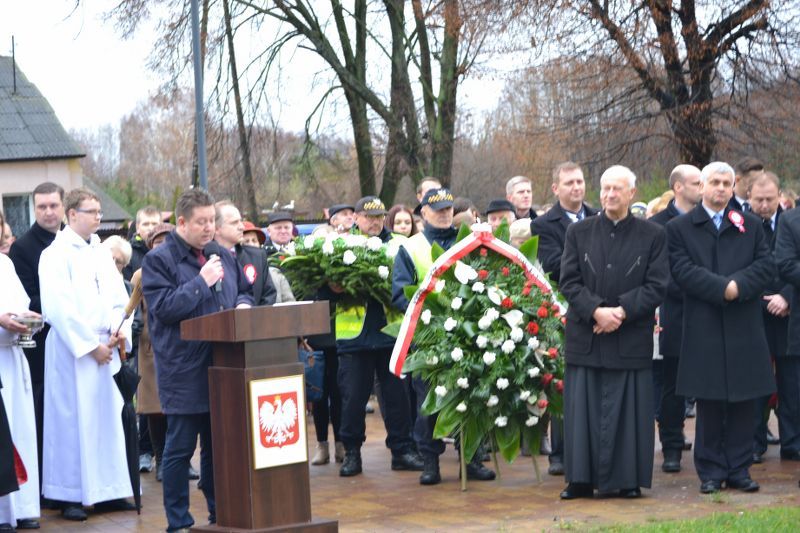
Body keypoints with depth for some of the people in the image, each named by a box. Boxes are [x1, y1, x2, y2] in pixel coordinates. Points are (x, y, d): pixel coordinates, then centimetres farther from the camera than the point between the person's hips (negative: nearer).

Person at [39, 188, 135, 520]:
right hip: (72, 349, -6)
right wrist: (90, 345, -14)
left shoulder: (102, 253, 14)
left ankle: (108, 491, 14)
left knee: (107, 416, 7)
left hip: (104, 348, 7)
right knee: (71, 419, -3)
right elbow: (60, 308, -14)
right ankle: (70, 496, 3)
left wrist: (120, 331, -4)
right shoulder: (55, 255, -7)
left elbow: (119, 298, 14)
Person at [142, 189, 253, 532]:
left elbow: (244, 291, 25)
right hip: (184, 371, -6)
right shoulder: (158, 260, -7)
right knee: (180, 448, -1)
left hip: (222, 368, 6)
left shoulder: (222, 256, 14)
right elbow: (163, 308, -16)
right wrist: (202, 281, -17)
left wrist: (243, 304, 2)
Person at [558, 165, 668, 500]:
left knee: (629, 410, 2)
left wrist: (622, 311, -15)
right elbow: (569, 281, 0)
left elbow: (656, 286, -3)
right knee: (583, 409, 3)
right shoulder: (578, 232, 6)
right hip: (584, 337, 1)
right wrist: (596, 311, -15)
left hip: (631, 339, -1)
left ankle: (627, 479, 11)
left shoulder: (652, 236, 3)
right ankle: (581, 479, 10)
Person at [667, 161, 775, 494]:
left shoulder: (751, 226, 13)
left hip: (745, 329, 2)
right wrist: (722, 288, -17)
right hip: (704, 331, -2)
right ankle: (710, 471, 10)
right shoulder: (679, 228, 5)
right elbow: (682, 270, -8)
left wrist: (739, 285, -14)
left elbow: (766, 265, 3)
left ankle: (739, 470, 12)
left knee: (743, 403, 4)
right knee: (709, 404, 2)